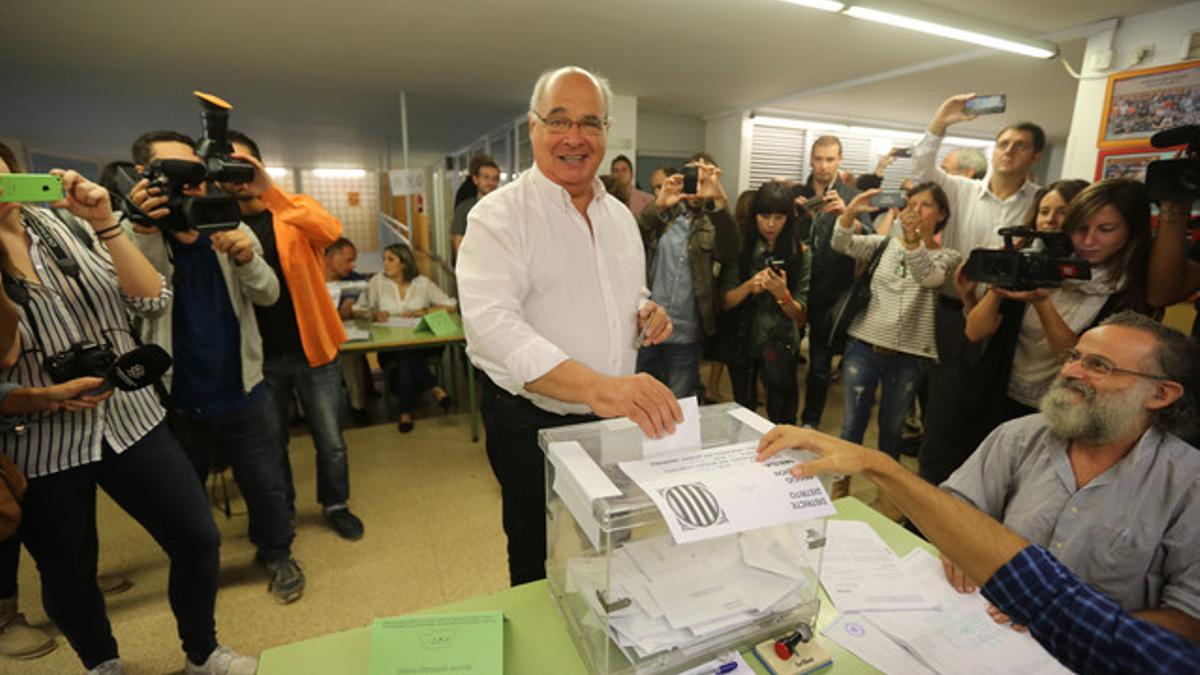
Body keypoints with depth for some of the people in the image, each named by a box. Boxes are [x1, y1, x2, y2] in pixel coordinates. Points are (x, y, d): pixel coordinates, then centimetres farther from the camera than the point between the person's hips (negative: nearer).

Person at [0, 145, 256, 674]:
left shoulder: (65, 224, 1)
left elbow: (154, 300, -8)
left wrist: (105, 225, -17)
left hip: (129, 420, 2)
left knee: (199, 539, 3)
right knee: (67, 573, 15)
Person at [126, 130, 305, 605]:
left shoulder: (230, 229, -1)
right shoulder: (131, 233, -8)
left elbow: (268, 295, -6)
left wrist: (247, 259, -26)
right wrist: (146, 232, -34)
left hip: (242, 389, 1)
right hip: (175, 396, -1)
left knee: (267, 485, 10)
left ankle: (276, 555, 34)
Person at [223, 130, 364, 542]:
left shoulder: (295, 209, -2)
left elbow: (330, 231, -25)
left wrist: (269, 190, -34)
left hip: (312, 350, -2)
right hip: (260, 357, 2)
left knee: (330, 442, 8)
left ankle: (335, 505, 32)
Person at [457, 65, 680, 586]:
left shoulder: (620, 215, 7)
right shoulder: (500, 215, -14)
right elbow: (491, 321, -30)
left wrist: (646, 312, -5)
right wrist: (596, 387, -44)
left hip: (618, 419, 6)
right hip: (533, 427, -5)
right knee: (541, 567, 15)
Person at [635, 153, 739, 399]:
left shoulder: (714, 224, 4)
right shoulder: (664, 214, 6)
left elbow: (729, 253, -17)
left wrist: (719, 200, -32)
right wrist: (658, 206, -29)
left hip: (686, 335, 0)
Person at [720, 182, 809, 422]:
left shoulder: (799, 252, -5)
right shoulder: (740, 248, -5)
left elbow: (798, 312, -6)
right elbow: (725, 302, -6)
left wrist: (781, 294, -25)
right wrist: (749, 286, -23)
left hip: (780, 346, -1)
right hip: (741, 343, 1)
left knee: (781, 417, 7)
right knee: (742, 412, 18)